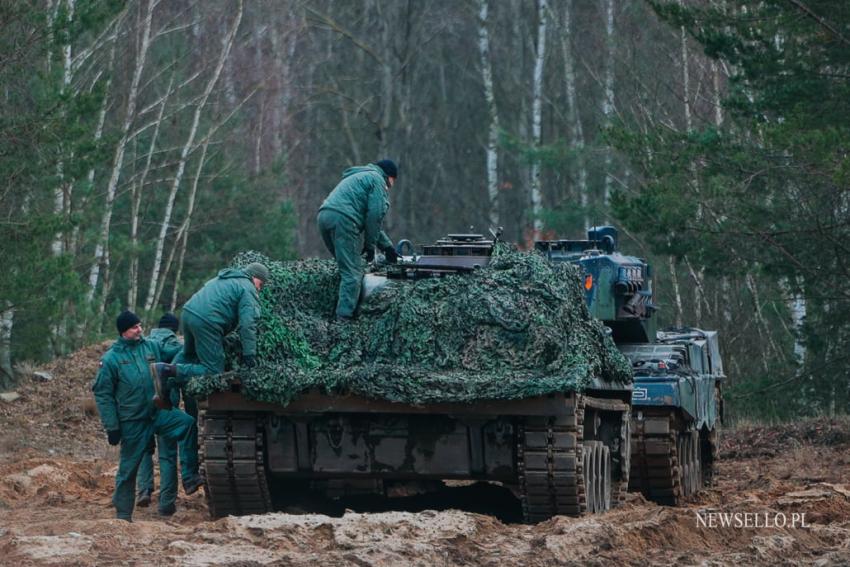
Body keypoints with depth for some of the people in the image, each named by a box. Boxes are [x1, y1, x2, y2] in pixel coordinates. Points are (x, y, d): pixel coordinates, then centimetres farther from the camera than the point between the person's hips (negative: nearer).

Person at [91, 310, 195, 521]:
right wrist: (112, 427, -7)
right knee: (129, 468, 3)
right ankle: (123, 513, 17)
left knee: (188, 423, -21)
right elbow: (102, 394, -3)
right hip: (132, 422, -3)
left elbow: (174, 354, 26)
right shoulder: (111, 359, -4)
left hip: (158, 414, 3)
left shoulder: (152, 347, 6)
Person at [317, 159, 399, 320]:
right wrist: (370, 245, 2)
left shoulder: (359, 177, 36)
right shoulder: (377, 179, 6)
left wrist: (387, 245, 37)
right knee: (352, 272, -8)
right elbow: (375, 216, -5)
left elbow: (370, 218, 38)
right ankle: (344, 317, -16)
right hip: (342, 218, -9)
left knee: (346, 268, 18)